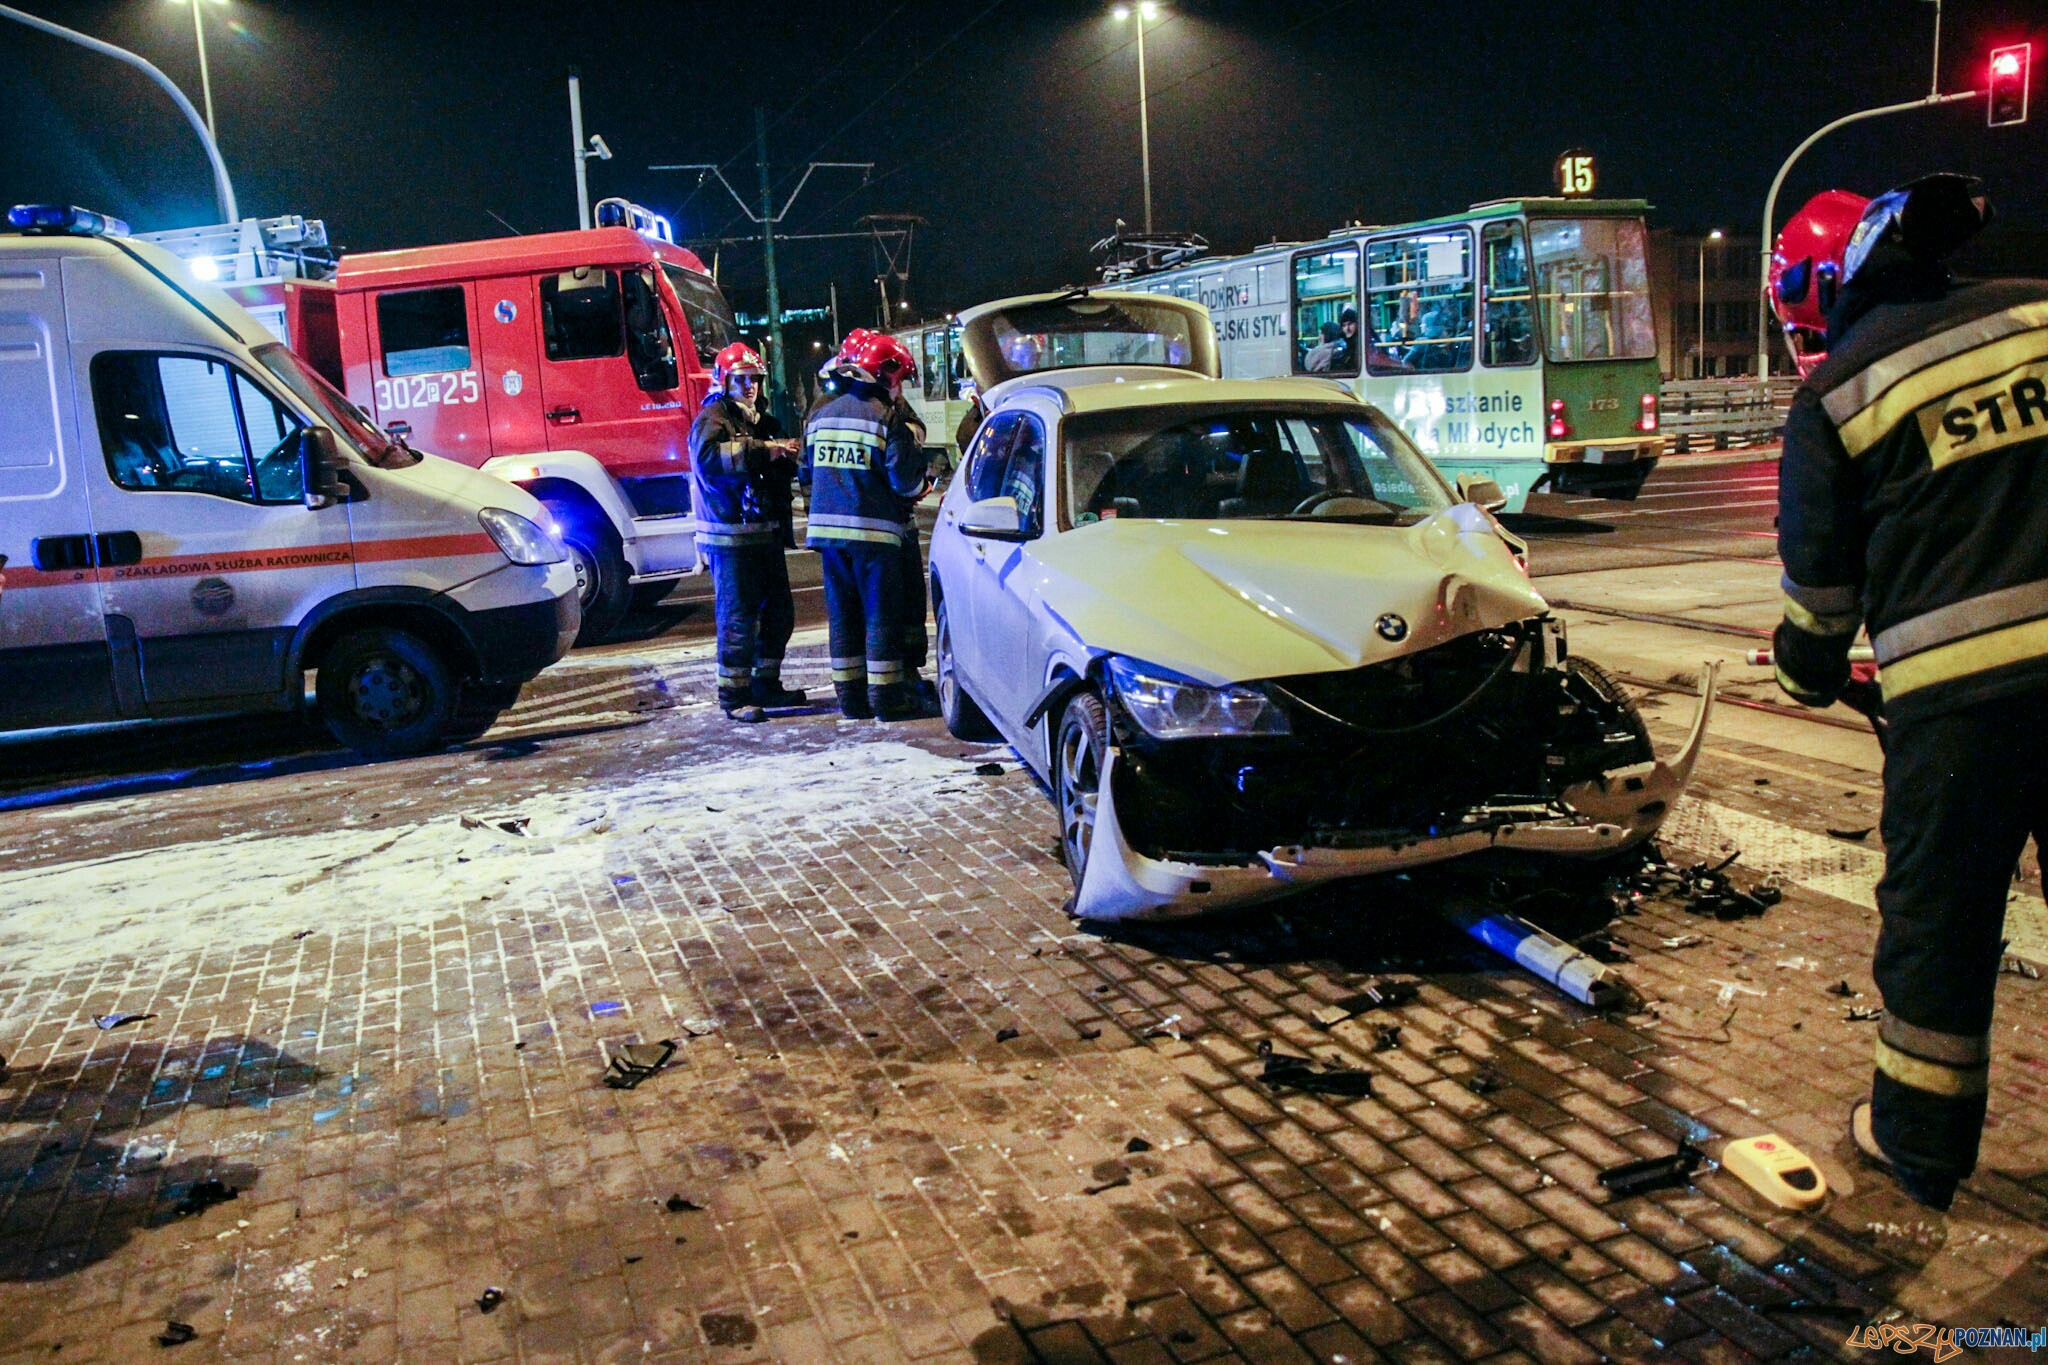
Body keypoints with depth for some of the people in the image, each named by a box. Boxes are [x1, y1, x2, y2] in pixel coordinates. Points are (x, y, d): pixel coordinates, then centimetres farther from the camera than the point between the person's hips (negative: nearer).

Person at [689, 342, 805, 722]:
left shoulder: (761, 421, 20)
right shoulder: (712, 418, -7)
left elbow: (782, 472, 27)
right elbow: (708, 458, -27)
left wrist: (787, 455, 3)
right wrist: (762, 450, -32)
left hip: (766, 531, 9)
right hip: (730, 537, -9)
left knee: (778, 611, 13)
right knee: (738, 616, -7)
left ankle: (766, 685, 26)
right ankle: (734, 696, 0)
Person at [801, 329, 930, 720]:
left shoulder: (820, 415, 12)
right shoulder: (886, 417, -9)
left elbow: (807, 475, 20)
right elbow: (906, 482, -12)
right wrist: (914, 448, 8)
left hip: (828, 527, 6)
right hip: (874, 529, -6)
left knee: (842, 614, 11)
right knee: (882, 615, 0)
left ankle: (850, 697, 15)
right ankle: (886, 698, 2)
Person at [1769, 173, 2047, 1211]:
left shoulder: (1833, 395, 0)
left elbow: (1819, 577, 7)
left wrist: (1813, 676, 26)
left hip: (1959, 685, -3)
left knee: (1938, 912, 11)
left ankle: (1918, 1139, 25)